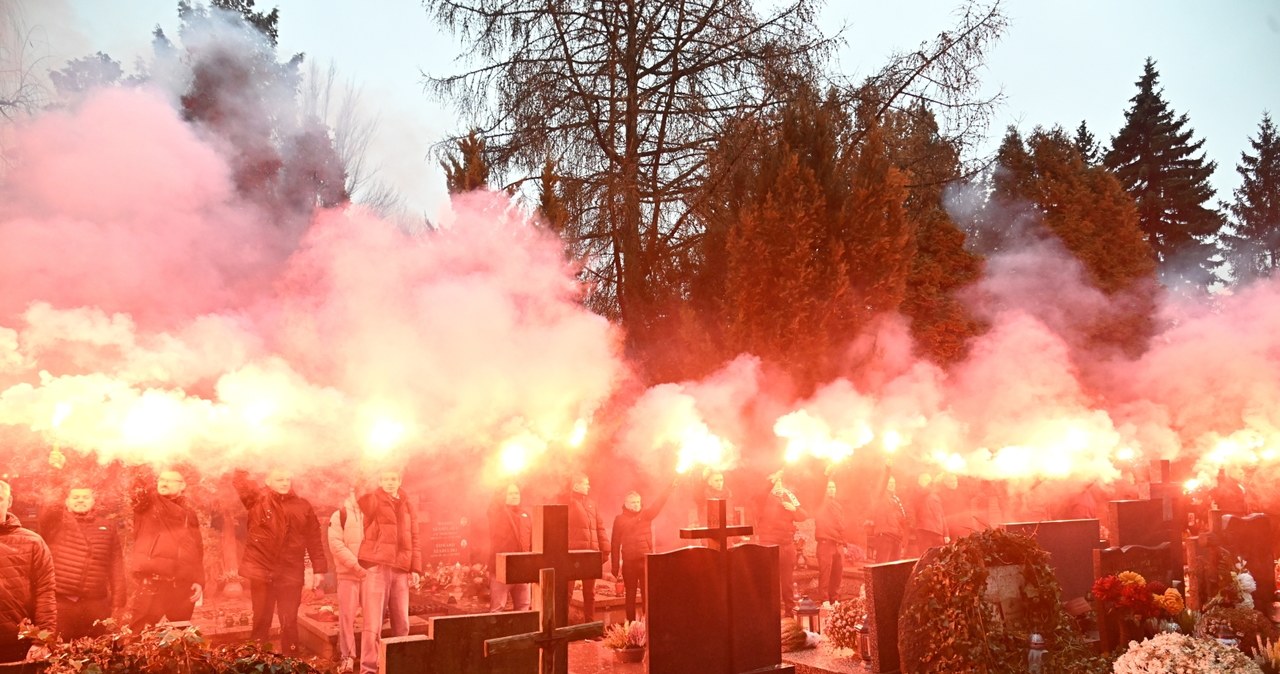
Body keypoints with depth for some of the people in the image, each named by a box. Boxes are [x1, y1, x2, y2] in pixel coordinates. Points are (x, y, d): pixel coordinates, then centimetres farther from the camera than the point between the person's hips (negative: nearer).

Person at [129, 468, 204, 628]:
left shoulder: (190, 515, 18)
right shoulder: (147, 503, 11)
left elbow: (198, 552, 14)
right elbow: (139, 493, -13)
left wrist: (199, 581, 5)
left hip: (184, 585, 3)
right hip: (152, 581, -3)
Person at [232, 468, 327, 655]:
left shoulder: (303, 506, 5)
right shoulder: (258, 499, 2)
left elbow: (314, 539, 5)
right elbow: (239, 479, 2)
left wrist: (319, 568, 2)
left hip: (291, 573, 1)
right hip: (261, 570, -1)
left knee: (289, 623, 5)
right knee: (261, 621, 9)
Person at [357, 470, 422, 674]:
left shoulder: (407, 506, 16)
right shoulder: (371, 500, 1)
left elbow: (413, 539, 15)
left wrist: (415, 568, 9)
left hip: (401, 570, 5)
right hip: (376, 567, -5)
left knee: (401, 623, 9)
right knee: (373, 622, -8)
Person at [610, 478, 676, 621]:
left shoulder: (646, 514, 5)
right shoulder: (619, 519, 3)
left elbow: (658, 504, -11)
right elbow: (615, 544, 4)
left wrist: (670, 489, -27)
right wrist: (615, 566, 1)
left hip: (646, 560, 1)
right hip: (629, 562, -1)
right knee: (630, 595, 8)